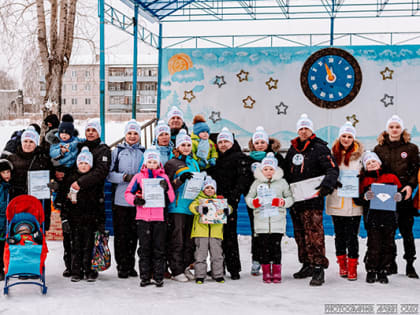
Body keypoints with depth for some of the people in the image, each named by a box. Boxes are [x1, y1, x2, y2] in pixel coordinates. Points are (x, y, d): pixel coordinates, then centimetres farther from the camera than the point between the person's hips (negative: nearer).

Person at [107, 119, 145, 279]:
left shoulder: (144, 152, 11)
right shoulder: (117, 151, 8)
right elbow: (109, 174, 2)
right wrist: (124, 177, -13)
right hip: (120, 198, -1)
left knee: (134, 233, 6)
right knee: (121, 234, 0)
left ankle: (131, 265, 16)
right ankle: (122, 267, 8)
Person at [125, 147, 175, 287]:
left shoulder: (164, 177, 9)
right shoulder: (138, 177, 8)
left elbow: (171, 199, 6)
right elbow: (128, 193, 6)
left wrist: (166, 188, -13)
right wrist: (135, 200, -13)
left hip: (159, 217, 0)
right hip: (143, 217, 0)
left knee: (159, 248, 3)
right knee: (144, 248, 3)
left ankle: (158, 277, 9)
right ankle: (145, 277, 10)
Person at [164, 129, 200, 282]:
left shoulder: (194, 163, 18)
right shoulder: (171, 163, 0)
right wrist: (181, 179, -22)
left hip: (192, 206, 6)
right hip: (178, 207, -6)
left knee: (190, 240, 8)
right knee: (177, 240, -5)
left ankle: (186, 267, 17)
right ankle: (177, 271, 0)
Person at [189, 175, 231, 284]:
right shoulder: (199, 199, 6)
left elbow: (227, 207, 7)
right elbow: (192, 206, -11)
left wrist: (227, 210, -18)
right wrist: (201, 209, -32)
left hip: (215, 233, 3)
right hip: (201, 231, -2)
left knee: (217, 255, 6)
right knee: (201, 255, 0)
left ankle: (218, 275, 16)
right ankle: (200, 276, 7)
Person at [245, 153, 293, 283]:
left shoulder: (282, 182, 6)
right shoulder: (257, 183, 9)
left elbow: (290, 198, 10)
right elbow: (248, 197, 14)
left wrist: (282, 202, -10)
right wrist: (253, 202, -7)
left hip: (278, 221, -1)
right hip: (261, 222, 1)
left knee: (276, 246, -1)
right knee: (263, 247, 2)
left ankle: (276, 273, 9)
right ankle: (266, 272, 13)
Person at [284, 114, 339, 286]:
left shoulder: (319, 149, -3)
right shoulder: (292, 150, 17)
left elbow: (333, 169, -12)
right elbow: (286, 173, 25)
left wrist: (327, 184, -30)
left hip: (312, 200, -7)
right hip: (295, 200, 7)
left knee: (314, 234, -13)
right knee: (300, 235, 13)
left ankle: (318, 268, -12)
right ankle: (307, 265, 23)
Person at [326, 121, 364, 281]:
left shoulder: (359, 154, 1)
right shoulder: (333, 154, 8)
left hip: (354, 202, -2)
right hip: (336, 201, 2)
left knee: (352, 235, -2)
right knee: (339, 234, 10)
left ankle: (352, 267, 7)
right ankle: (342, 265, 22)